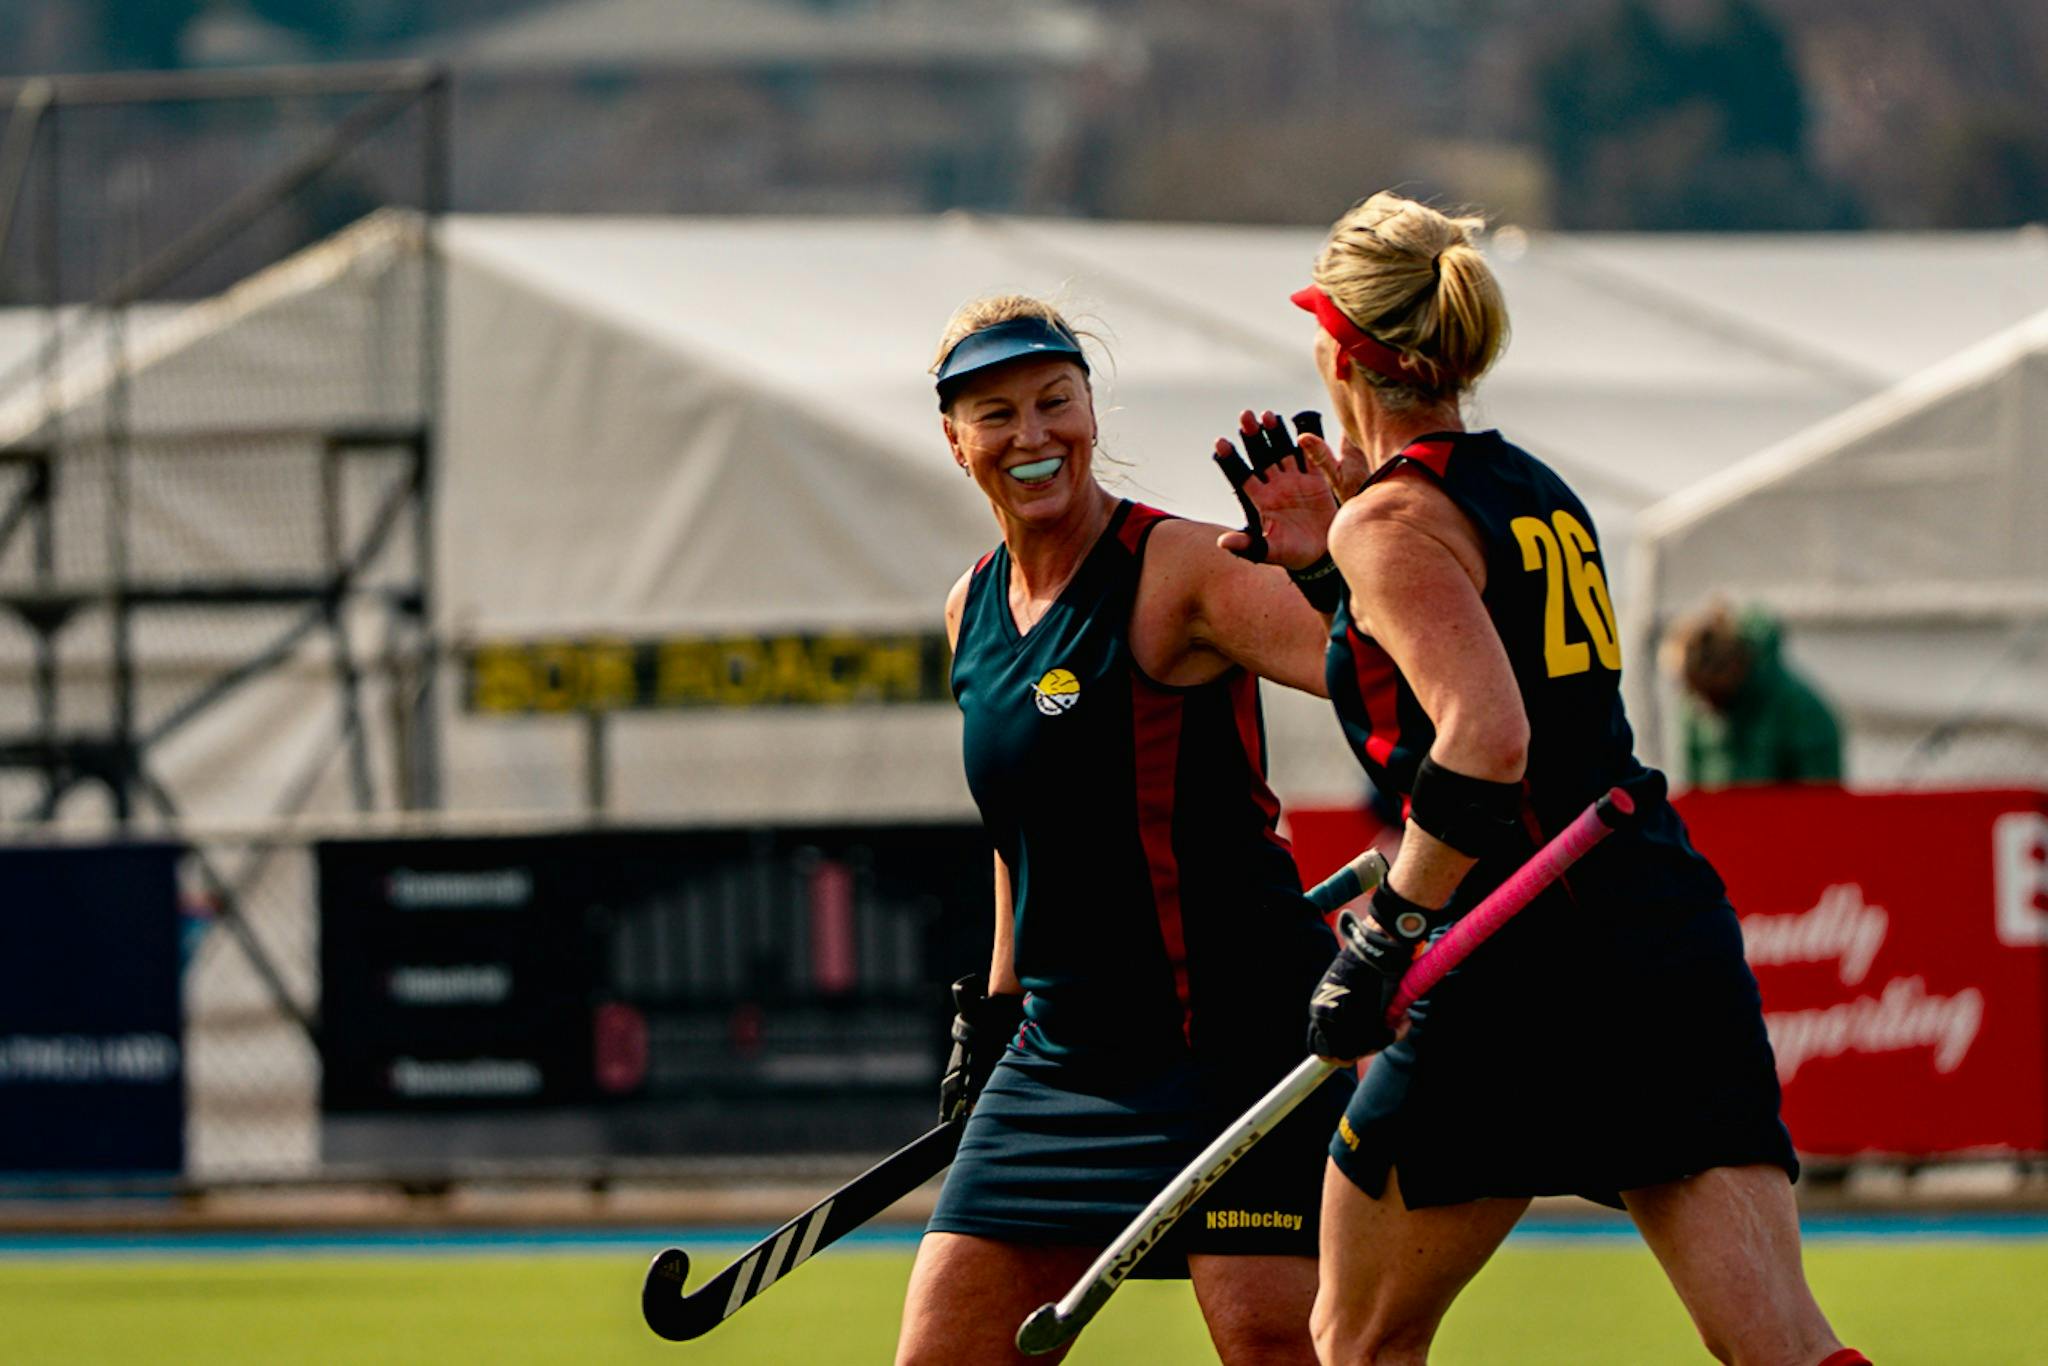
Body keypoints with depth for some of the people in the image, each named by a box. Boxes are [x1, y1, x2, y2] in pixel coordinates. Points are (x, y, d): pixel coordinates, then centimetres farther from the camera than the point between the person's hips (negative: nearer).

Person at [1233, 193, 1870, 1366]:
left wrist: (1386, 940, -17)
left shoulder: (1392, 521, -6)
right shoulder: (1542, 495, 17)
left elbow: (1487, 738, -20)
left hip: (1525, 961, -7)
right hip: (1674, 934, 7)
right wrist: (1331, 553, 28)